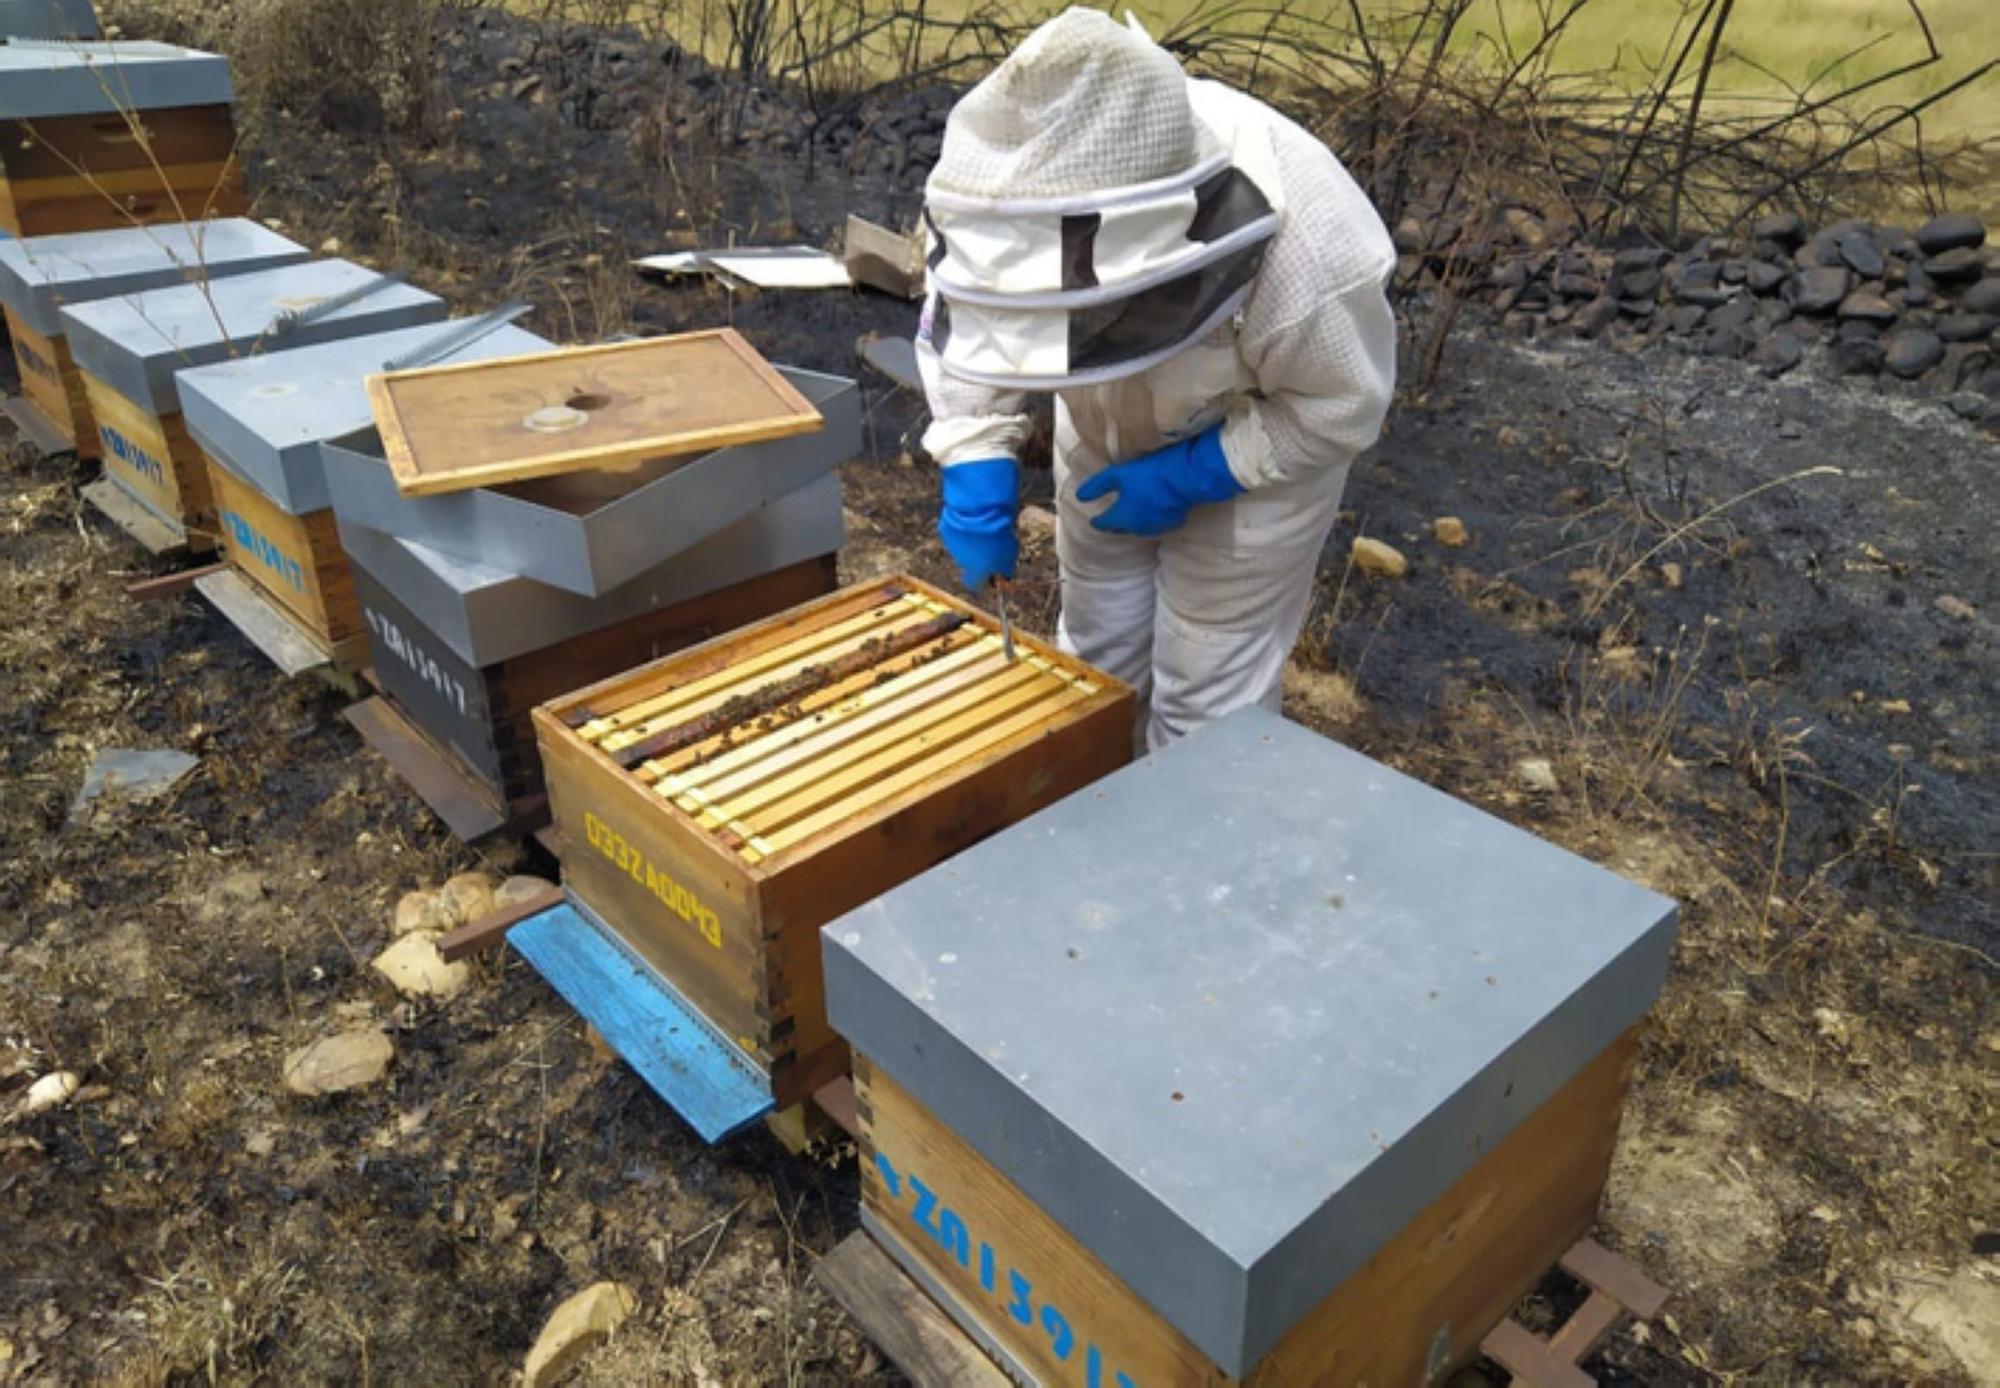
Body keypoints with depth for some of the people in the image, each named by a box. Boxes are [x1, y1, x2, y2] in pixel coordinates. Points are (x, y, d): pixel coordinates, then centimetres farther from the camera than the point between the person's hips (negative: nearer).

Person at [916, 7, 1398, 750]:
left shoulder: (1301, 249, -41)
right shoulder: (1041, 180, -30)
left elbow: (1342, 405, -23)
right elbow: (972, 312, -15)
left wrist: (1188, 478, -27)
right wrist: (977, 465, -28)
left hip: (1258, 444, -4)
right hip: (1109, 433, 5)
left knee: (1205, 694, 3)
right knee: (1095, 654, 19)